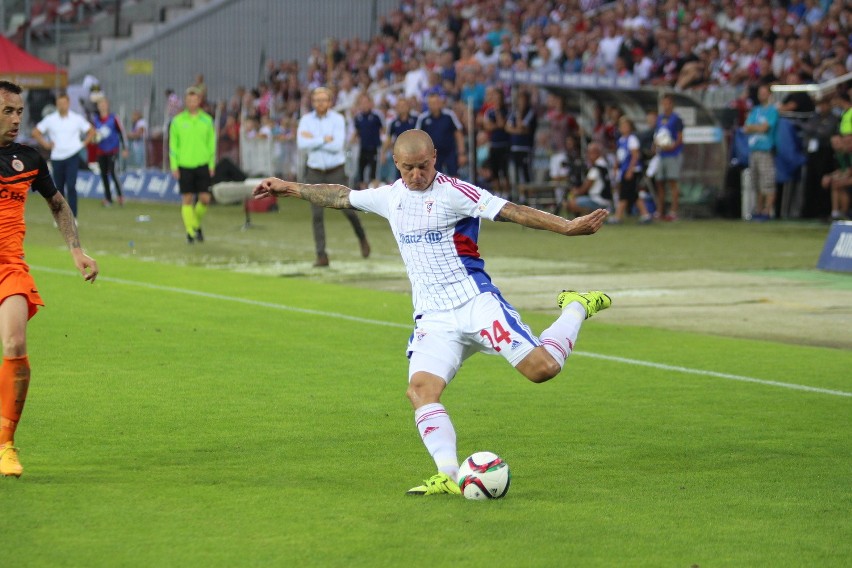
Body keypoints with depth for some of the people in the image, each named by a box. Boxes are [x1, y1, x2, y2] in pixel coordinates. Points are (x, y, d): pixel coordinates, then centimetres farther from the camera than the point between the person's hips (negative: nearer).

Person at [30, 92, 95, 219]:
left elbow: (91, 131, 11)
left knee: (71, 186, -14)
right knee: (59, 188, 8)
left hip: (72, 157, -2)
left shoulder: (77, 118, 1)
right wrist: (45, 144, 3)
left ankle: (73, 217, -12)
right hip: (56, 157, 2)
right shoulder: (50, 119, 3)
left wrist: (83, 144, 1)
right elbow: (35, 132, 11)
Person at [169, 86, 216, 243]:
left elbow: (212, 144, 9)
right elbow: (173, 145, 4)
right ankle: (191, 231, 5)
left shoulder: (207, 120, 5)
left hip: (203, 164, 1)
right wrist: (174, 167, -2)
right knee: (187, 199, -3)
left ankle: (197, 223, 22)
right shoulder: (178, 121, 2)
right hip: (184, 165, -1)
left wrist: (212, 165, 3)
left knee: (205, 199, -3)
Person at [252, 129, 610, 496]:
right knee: (420, 389, -21)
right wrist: (291, 189, 33)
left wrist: (567, 227, -23)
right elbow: (341, 197, 28)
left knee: (541, 368, -18)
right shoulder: (390, 197, 11)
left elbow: (512, 211, -14)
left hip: (476, 301, -5)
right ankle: (449, 476, -24)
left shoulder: (453, 192, -8)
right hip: (433, 319, 5)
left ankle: (576, 309, 12)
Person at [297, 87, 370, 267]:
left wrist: (313, 140, -14)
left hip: (336, 171, -2)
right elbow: (301, 144, -13)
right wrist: (324, 140, -16)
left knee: (347, 209, -2)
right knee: (317, 215, -3)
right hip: (315, 172, 2)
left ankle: (362, 238, 27)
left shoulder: (338, 119, -6)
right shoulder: (306, 120, 1)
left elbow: (337, 145, -18)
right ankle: (321, 255, 0)